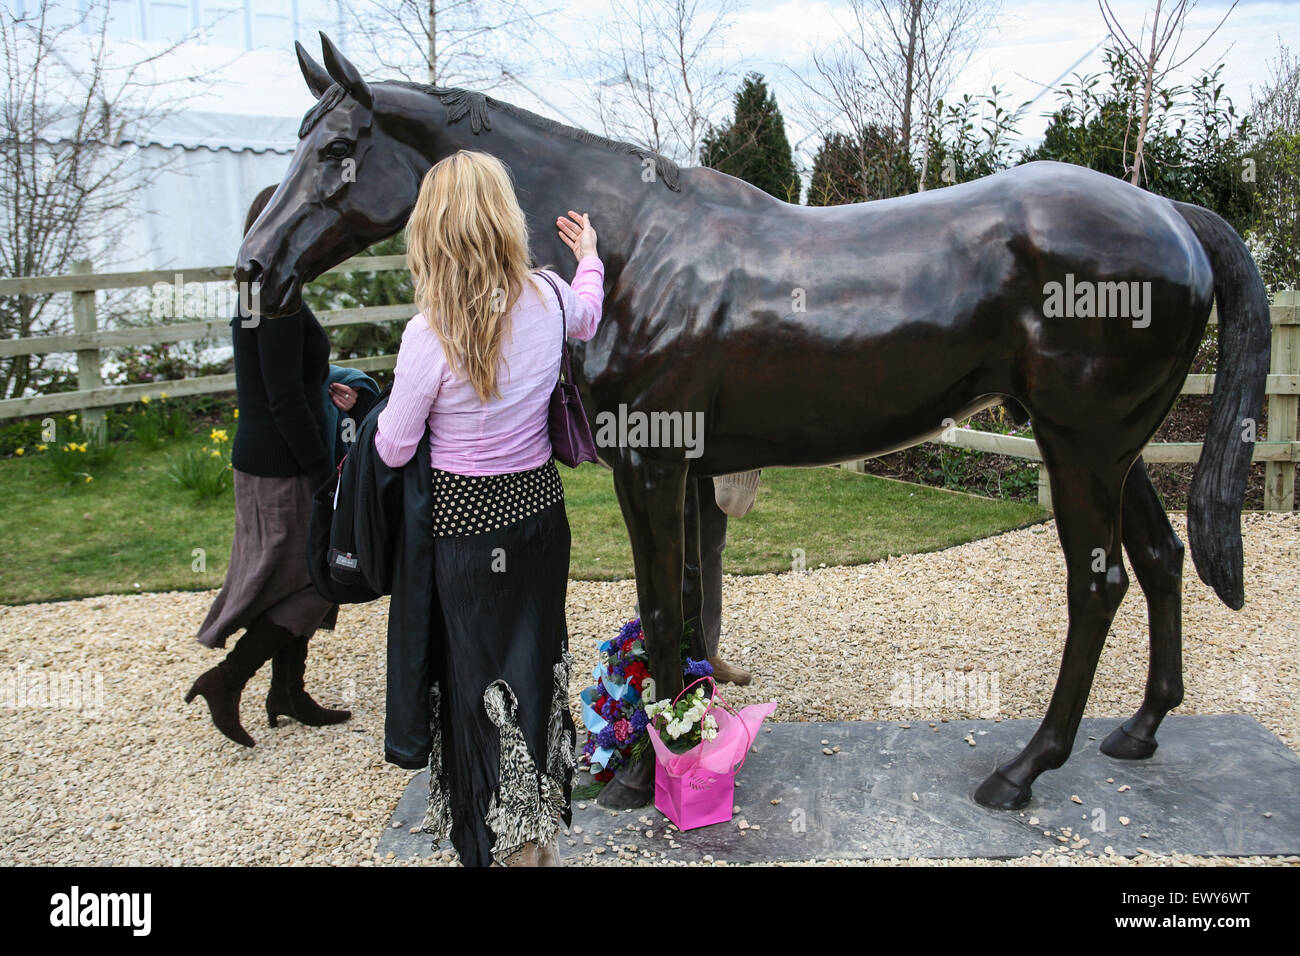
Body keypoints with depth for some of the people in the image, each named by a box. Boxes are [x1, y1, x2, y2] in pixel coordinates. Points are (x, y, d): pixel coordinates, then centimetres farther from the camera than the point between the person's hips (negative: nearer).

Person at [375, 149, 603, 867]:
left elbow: (394, 450, -12)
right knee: (539, 658, 20)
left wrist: (385, 414, 10)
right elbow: (587, 318, 19)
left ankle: (507, 841, 22)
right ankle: (541, 835, 38)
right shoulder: (549, 298, -8)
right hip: (540, 506, 5)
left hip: (466, 525, -5)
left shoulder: (431, 334, -22)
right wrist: (589, 256, 37)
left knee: (478, 674, 11)